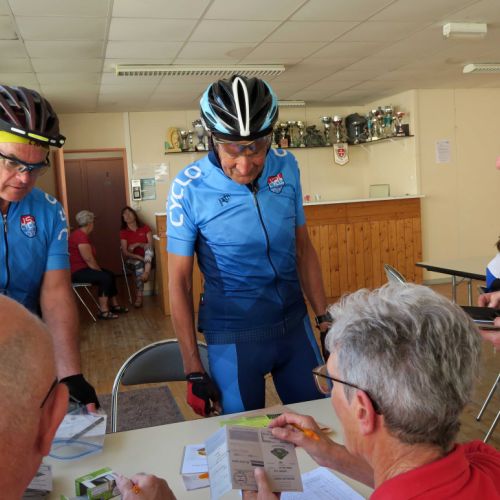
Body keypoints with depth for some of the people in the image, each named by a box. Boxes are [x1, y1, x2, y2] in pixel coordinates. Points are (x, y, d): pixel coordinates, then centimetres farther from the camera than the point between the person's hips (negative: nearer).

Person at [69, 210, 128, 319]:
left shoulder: (80, 234, 14)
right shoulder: (81, 236, -21)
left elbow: (89, 258, 13)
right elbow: (89, 259, -23)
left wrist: (100, 270, 5)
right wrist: (100, 271, -12)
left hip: (82, 268, 11)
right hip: (77, 271, -11)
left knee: (110, 274, 11)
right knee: (105, 278, -22)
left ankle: (115, 305, 16)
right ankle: (103, 311, -19)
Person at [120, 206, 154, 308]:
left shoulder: (145, 227, 3)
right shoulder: (123, 232, 1)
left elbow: (151, 245, -4)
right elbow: (125, 252, -6)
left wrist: (137, 244, -17)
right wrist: (138, 257, -21)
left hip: (147, 258, 1)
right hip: (132, 259, -1)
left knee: (148, 247, -28)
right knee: (139, 264, -34)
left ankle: (147, 272, -50)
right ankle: (139, 297, -37)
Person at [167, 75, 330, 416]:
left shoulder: (286, 167, -4)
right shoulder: (189, 187, -14)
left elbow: (303, 249, 6)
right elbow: (179, 282, -9)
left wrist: (325, 319, 6)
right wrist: (194, 371, -8)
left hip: (295, 323, 4)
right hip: (234, 336, -3)